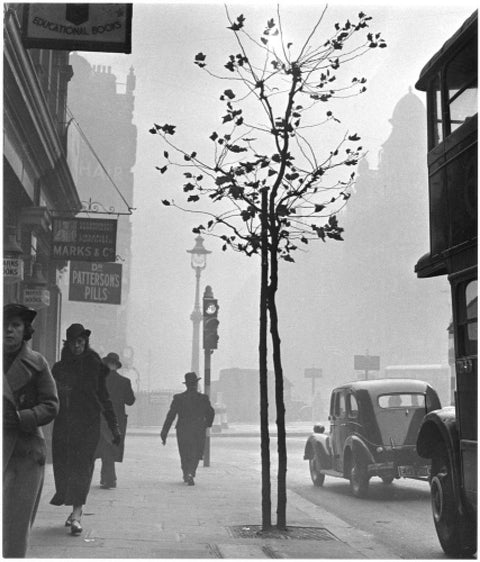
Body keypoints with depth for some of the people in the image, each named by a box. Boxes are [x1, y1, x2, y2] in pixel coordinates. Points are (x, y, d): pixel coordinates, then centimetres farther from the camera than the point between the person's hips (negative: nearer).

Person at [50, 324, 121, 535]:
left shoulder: (95, 366, 4)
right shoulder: (59, 367, 8)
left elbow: (104, 397, 6)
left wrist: (114, 426, 5)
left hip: (88, 424, -2)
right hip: (63, 423, 2)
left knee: (82, 465, -8)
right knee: (62, 465, 3)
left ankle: (77, 514, -11)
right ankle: (75, 510, 19)